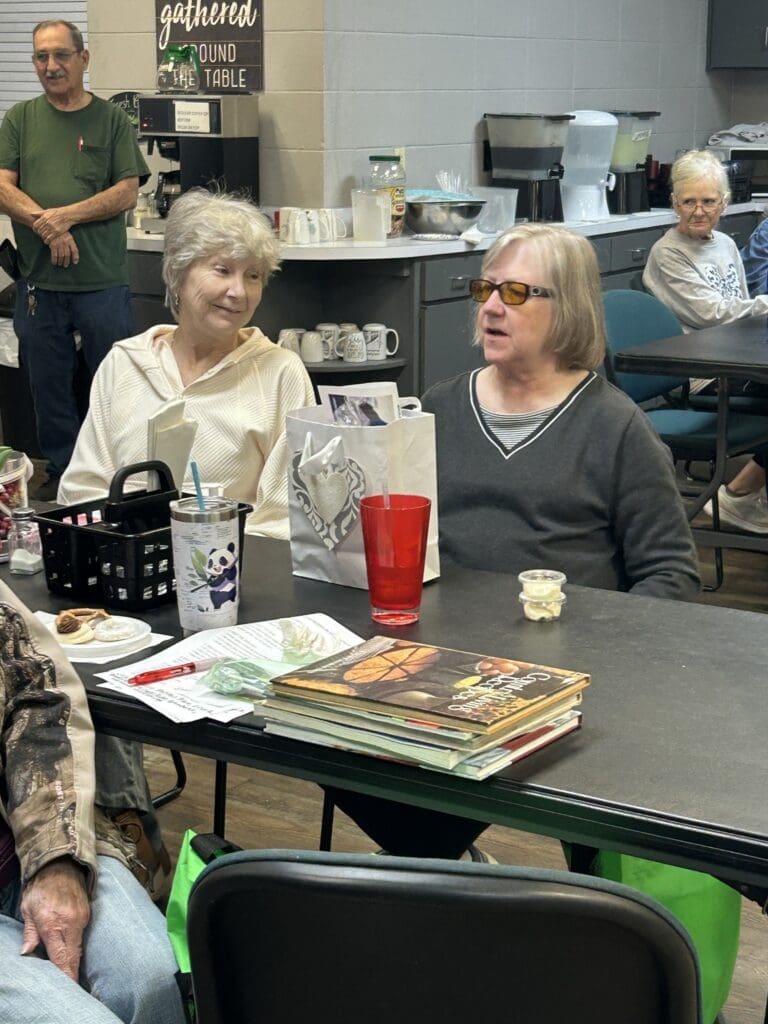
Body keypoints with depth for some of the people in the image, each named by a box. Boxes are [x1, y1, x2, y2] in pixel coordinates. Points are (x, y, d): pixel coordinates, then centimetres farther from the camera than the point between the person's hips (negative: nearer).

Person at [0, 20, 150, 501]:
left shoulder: (112, 120, 4)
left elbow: (127, 193, -4)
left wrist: (63, 216, -14)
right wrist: (45, 226, -16)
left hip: (103, 280, -2)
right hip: (39, 281, 2)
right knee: (49, 384, 10)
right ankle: (62, 473, 23)